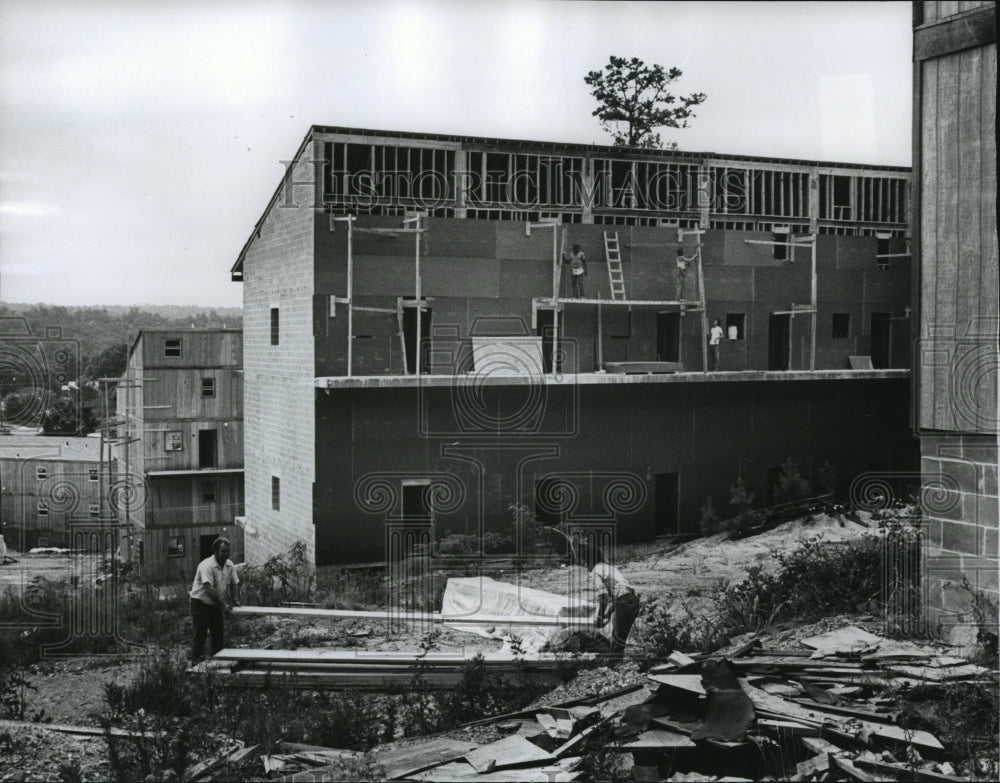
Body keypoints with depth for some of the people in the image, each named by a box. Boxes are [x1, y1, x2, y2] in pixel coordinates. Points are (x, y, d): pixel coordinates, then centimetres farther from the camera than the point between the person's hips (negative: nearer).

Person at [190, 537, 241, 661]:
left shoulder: (230, 565, 1)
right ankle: (197, 663, -3)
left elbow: (235, 584, 10)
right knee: (200, 635, -7)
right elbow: (209, 589, -31)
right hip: (201, 603, -7)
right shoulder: (207, 565, -23)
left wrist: (235, 600, -7)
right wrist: (223, 605, -34)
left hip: (216, 605, 7)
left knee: (219, 635, 10)